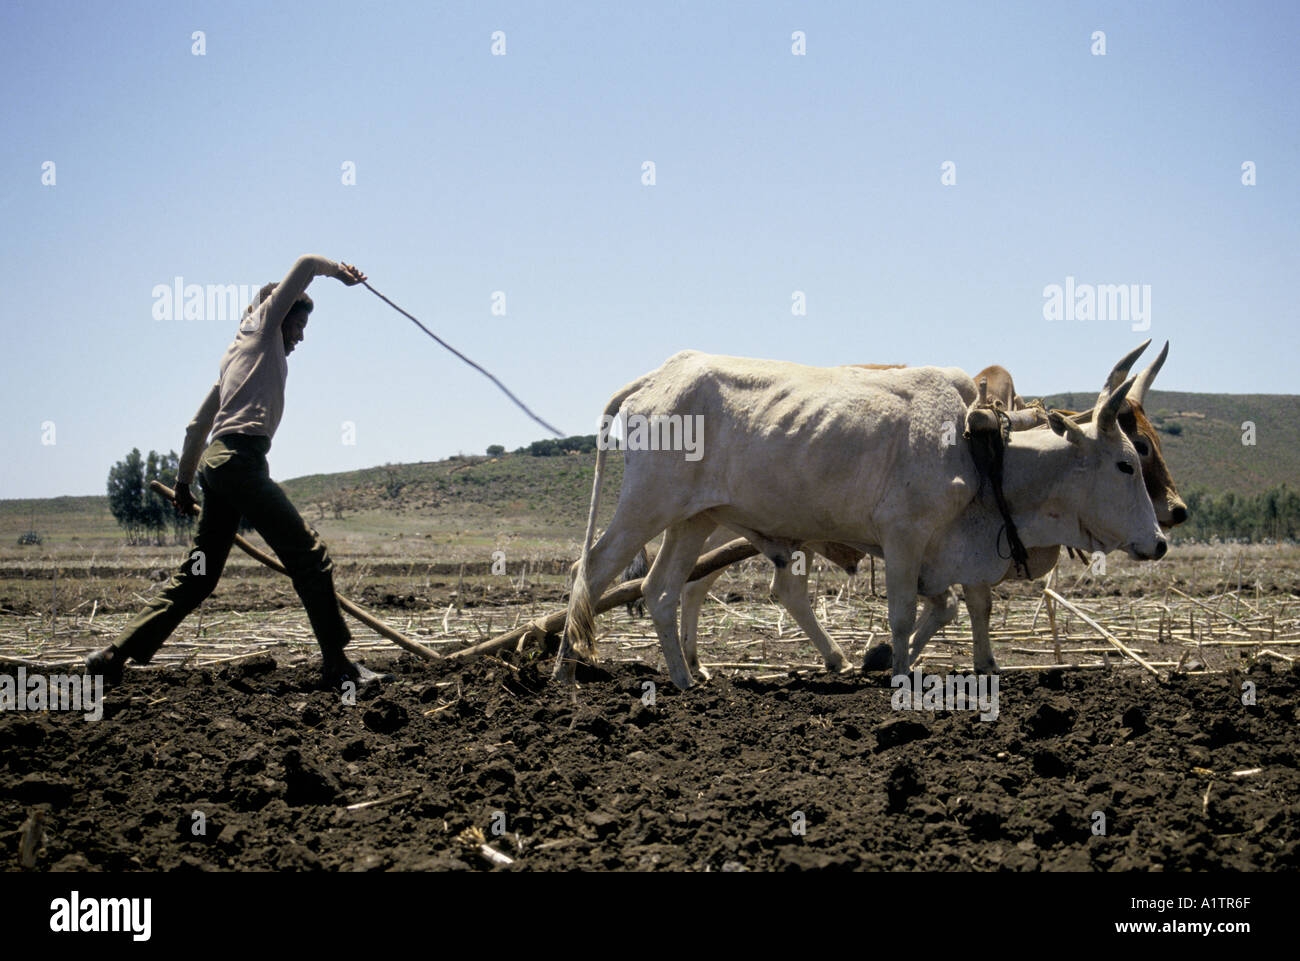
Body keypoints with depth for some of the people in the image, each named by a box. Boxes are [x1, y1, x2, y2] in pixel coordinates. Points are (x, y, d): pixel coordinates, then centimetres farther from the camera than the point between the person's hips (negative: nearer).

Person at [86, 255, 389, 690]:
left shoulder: (237, 356, 28)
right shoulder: (263, 324, 7)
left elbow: (198, 424, 29)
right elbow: (306, 265, 3)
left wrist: (185, 479, 33)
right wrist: (341, 271, 19)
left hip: (217, 461, 9)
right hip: (242, 458, -9)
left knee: (198, 575, 10)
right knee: (308, 555, -9)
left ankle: (115, 655, 8)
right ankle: (336, 664, -11)